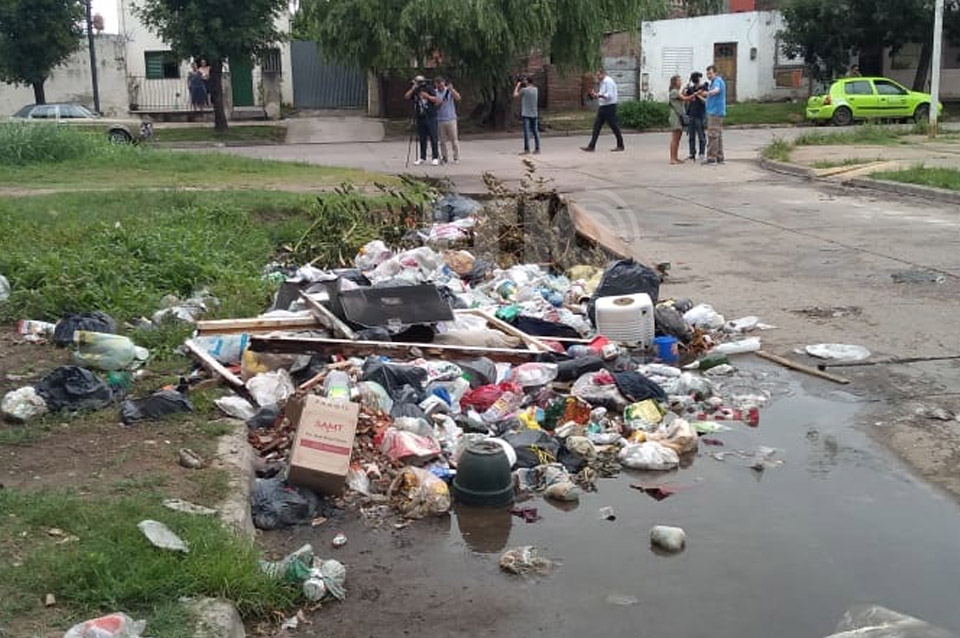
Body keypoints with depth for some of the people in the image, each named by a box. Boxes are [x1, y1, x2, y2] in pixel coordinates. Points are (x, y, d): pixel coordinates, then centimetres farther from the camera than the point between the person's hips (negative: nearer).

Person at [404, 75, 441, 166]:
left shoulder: (429, 89, 0)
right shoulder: (414, 91, 8)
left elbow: (436, 100, -6)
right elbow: (406, 97, -5)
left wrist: (427, 96, -17)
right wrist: (412, 89, -13)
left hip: (430, 117, -3)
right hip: (420, 118, 3)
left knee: (433, 138, -4)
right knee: (422, 139, 8)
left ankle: (436, 157, 0)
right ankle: (422, 157, 16)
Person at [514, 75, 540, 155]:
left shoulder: (524, 90, -10)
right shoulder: (536, 89, 8)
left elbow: (515, 95, 1)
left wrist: (517, 86, 10)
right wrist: (521, 87, 19)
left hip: (526, 114, -6)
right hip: (534, 114, 6)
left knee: (526, 132, -6)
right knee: (535, 131, 9)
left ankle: (526, 149, -9)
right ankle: (537, 149, 11)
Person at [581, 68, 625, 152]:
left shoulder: (608, 81, -14)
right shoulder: (603, 82, 16)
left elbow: (609, 95, -22)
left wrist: (599, 95, -22)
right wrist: (595, 95, 6)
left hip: (609, 107, -10)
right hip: (603, 107, 10)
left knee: (614, 126, -1)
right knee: (596, 126, 4)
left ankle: (620, 145, 11)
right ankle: (591, 146, 3)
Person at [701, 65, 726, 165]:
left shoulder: (717, 81, -11)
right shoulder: (715, 81, 21)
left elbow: (716, 90, -34)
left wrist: (708, 93, -49)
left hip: (715, 112, -11)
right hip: (718, 112, 11)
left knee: (712, 135, -12)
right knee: (718, 135, 12)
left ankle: (711, 158, -13)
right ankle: (719, 158, 15)